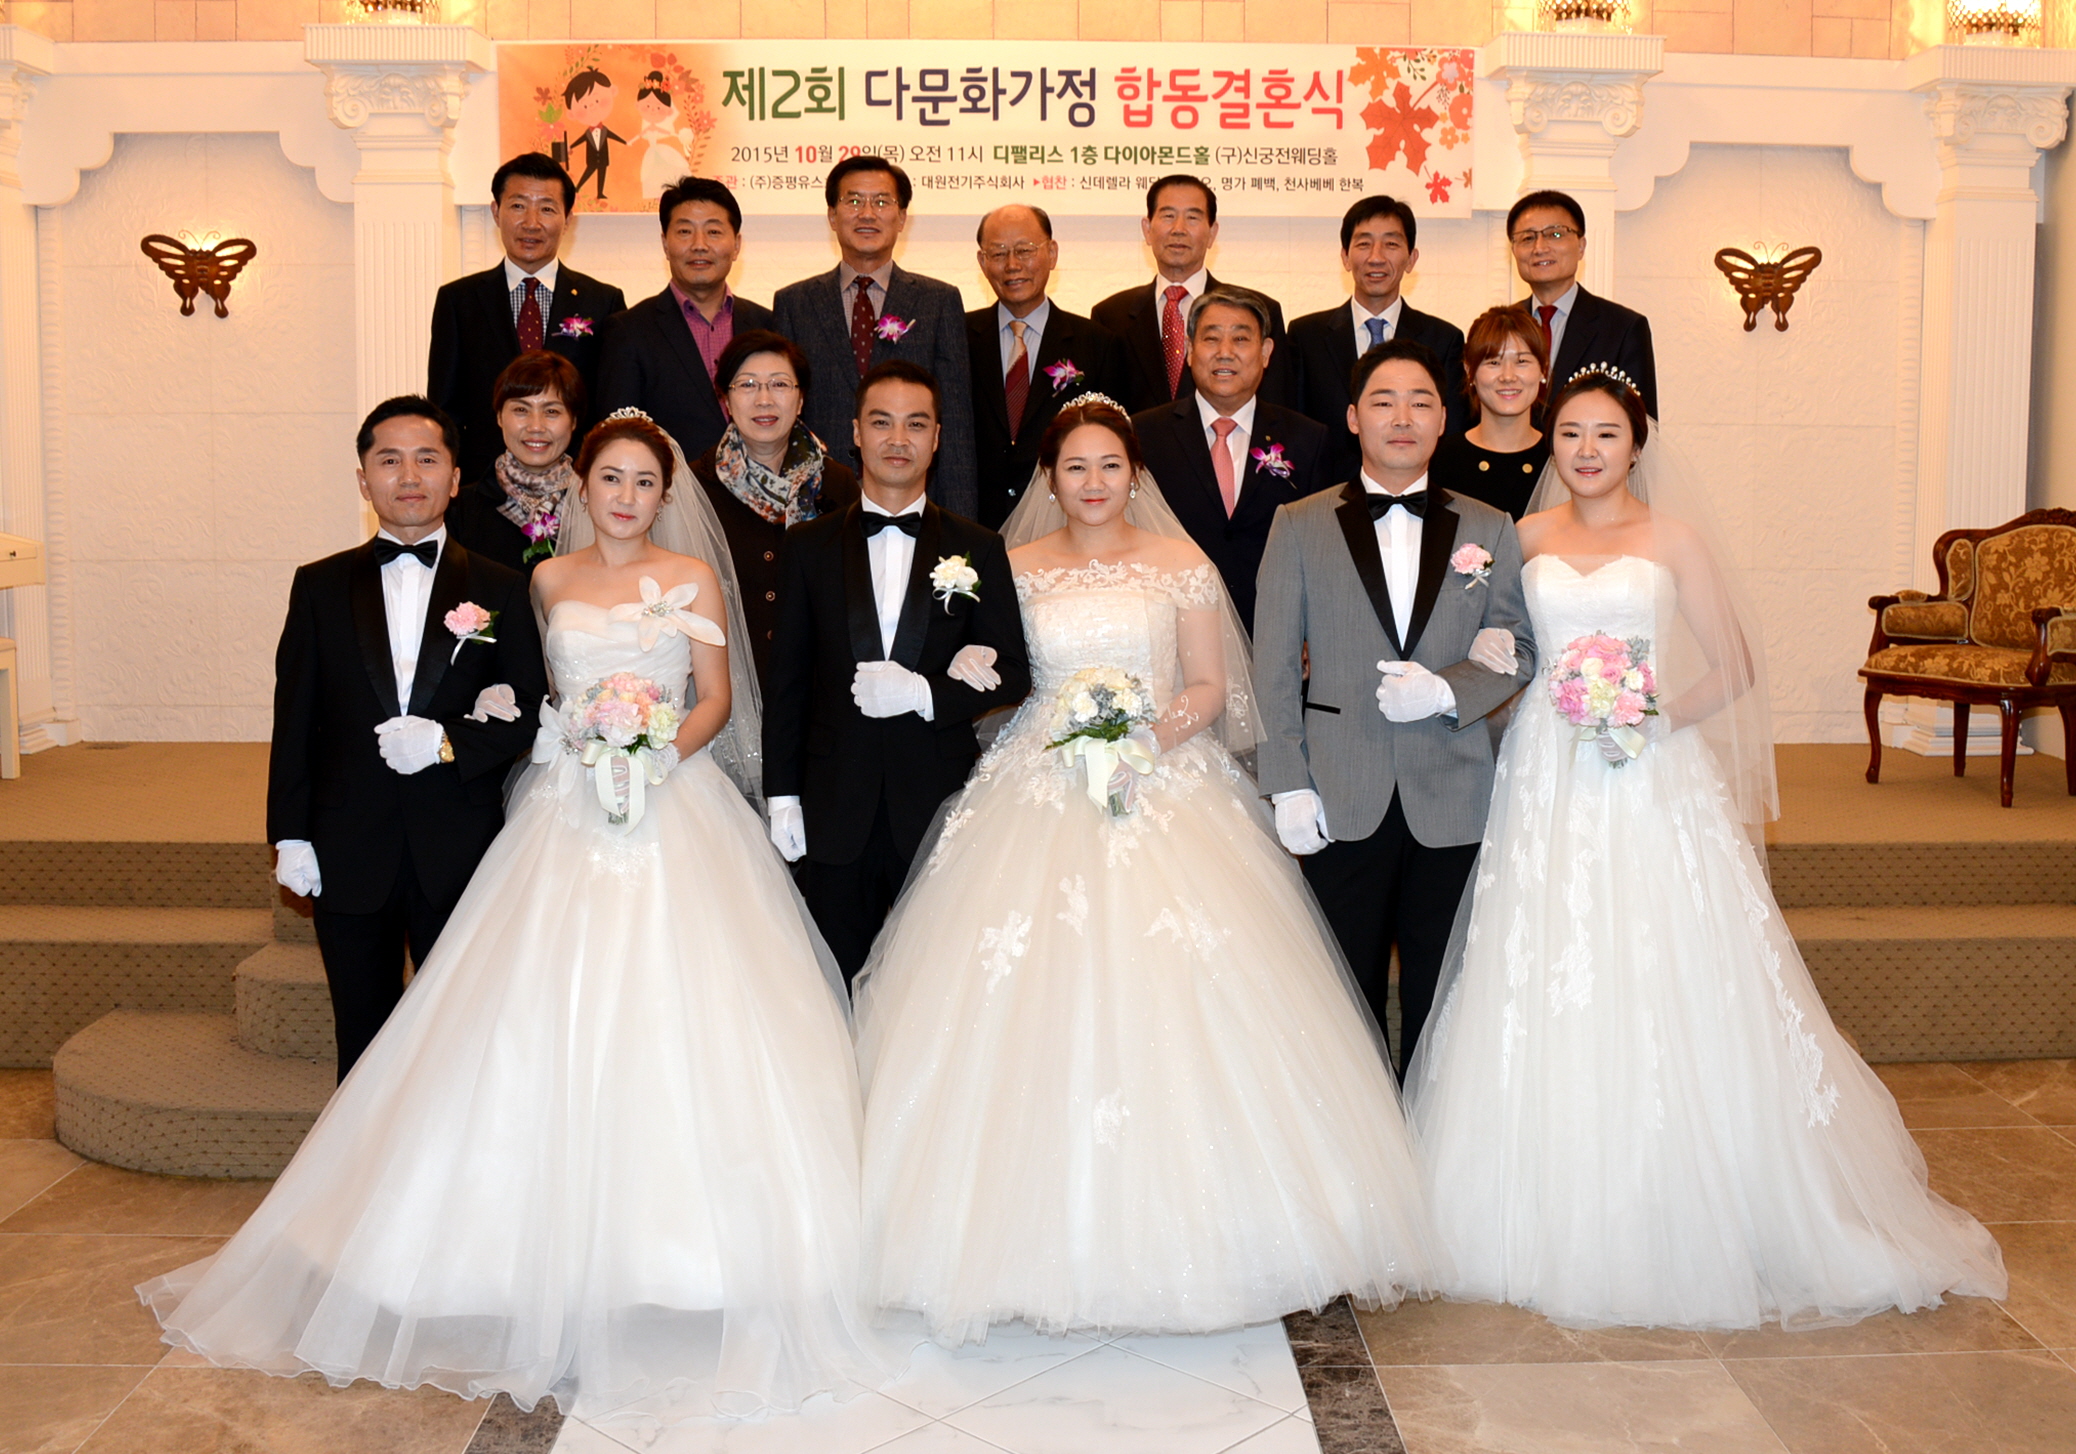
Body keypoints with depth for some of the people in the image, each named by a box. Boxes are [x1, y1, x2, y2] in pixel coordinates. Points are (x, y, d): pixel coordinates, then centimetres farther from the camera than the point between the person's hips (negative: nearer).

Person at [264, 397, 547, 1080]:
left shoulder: (500, 589, 4)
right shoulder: (320, 586, 6)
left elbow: (529, 712, 1)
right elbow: (295, 718, 4)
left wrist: (448, 743, -16)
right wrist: (290, 836, -2)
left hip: (460, 851, -1)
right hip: (348, 852, 1)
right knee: (364, 1039, 11)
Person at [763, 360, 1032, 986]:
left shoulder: (979, 550, 5)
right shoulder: (807, 547, 7)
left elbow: (1013, 676, 3)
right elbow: (787, 679, 7)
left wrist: (924, 692, -13)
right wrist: (782, 795, 2)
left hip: (941, 807, 0)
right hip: (836, 812, 1)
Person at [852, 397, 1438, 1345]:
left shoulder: (1181, 562, 8)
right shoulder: (1016, 569, 9)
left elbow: (1210, 686, 7)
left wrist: (1156, 732, -11)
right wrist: (1066, 735, -8)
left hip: (1166, 794, 0)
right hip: (1042, 797, 1)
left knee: (1170, 1009, -9)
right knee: (1033, 1009, -8)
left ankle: (1173, 1230, 3)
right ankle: (1050, 1237, 1)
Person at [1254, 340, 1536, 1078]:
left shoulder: (1489, 531, 8)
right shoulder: (1299, 526, 5)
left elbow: (1520, 654, 7)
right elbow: (1275, 664, 2)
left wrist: (1446, 690, -12)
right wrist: (1289, 785, -5)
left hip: (1452, 800, 1)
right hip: (1342, 802, -1)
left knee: (1440, 999, 8)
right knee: (1348, 995, 6)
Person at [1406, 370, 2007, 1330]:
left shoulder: (1672, 537, 3)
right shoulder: (1527, 537, 9)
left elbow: (1736, 667, 1)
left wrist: (1660, 717, -12)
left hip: (1653, 786, -2)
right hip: (1549, 784, 2)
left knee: (1664, 996, -3)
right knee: (1546, 996, 2)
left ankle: (1673, 1221, 11)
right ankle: (1555, 1220, 14)